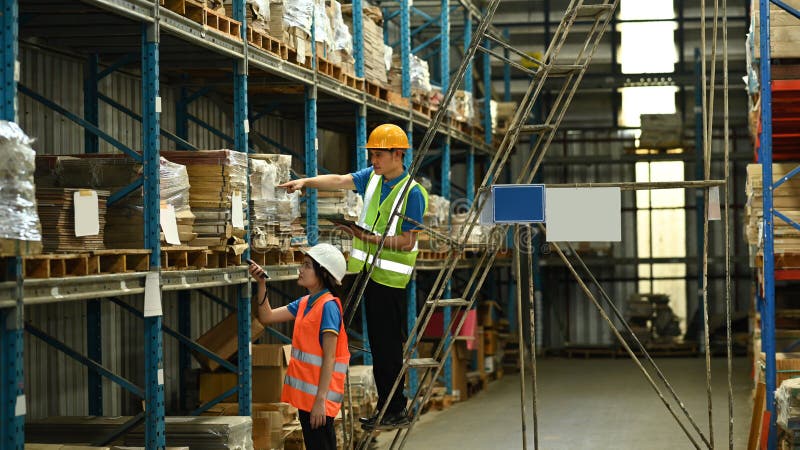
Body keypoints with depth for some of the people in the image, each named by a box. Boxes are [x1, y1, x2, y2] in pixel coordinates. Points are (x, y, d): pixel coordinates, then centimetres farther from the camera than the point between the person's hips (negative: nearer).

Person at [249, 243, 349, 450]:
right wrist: (261, 284, 5)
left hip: (319, 395, -9)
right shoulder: (304, 303, 11)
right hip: (305, 394, 9)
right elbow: (267, 317, 18)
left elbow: (329, 357, -18)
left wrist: (321, 399, -22)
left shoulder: (328, 306, -14)